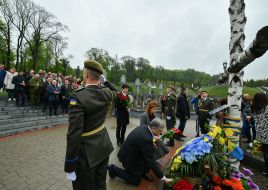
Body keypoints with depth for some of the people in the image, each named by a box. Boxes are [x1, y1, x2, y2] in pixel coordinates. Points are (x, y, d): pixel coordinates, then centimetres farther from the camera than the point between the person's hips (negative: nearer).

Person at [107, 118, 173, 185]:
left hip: (129, 152, 8)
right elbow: (151, 160, -26)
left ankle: (143, 172, 17)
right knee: (136, 181, 10)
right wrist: (163, 178, -15)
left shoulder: (143, 128, -8)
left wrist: (152, 145, -1)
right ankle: (113, 169, 13)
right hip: (128, 158, -8)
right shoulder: (146, 138, -34)